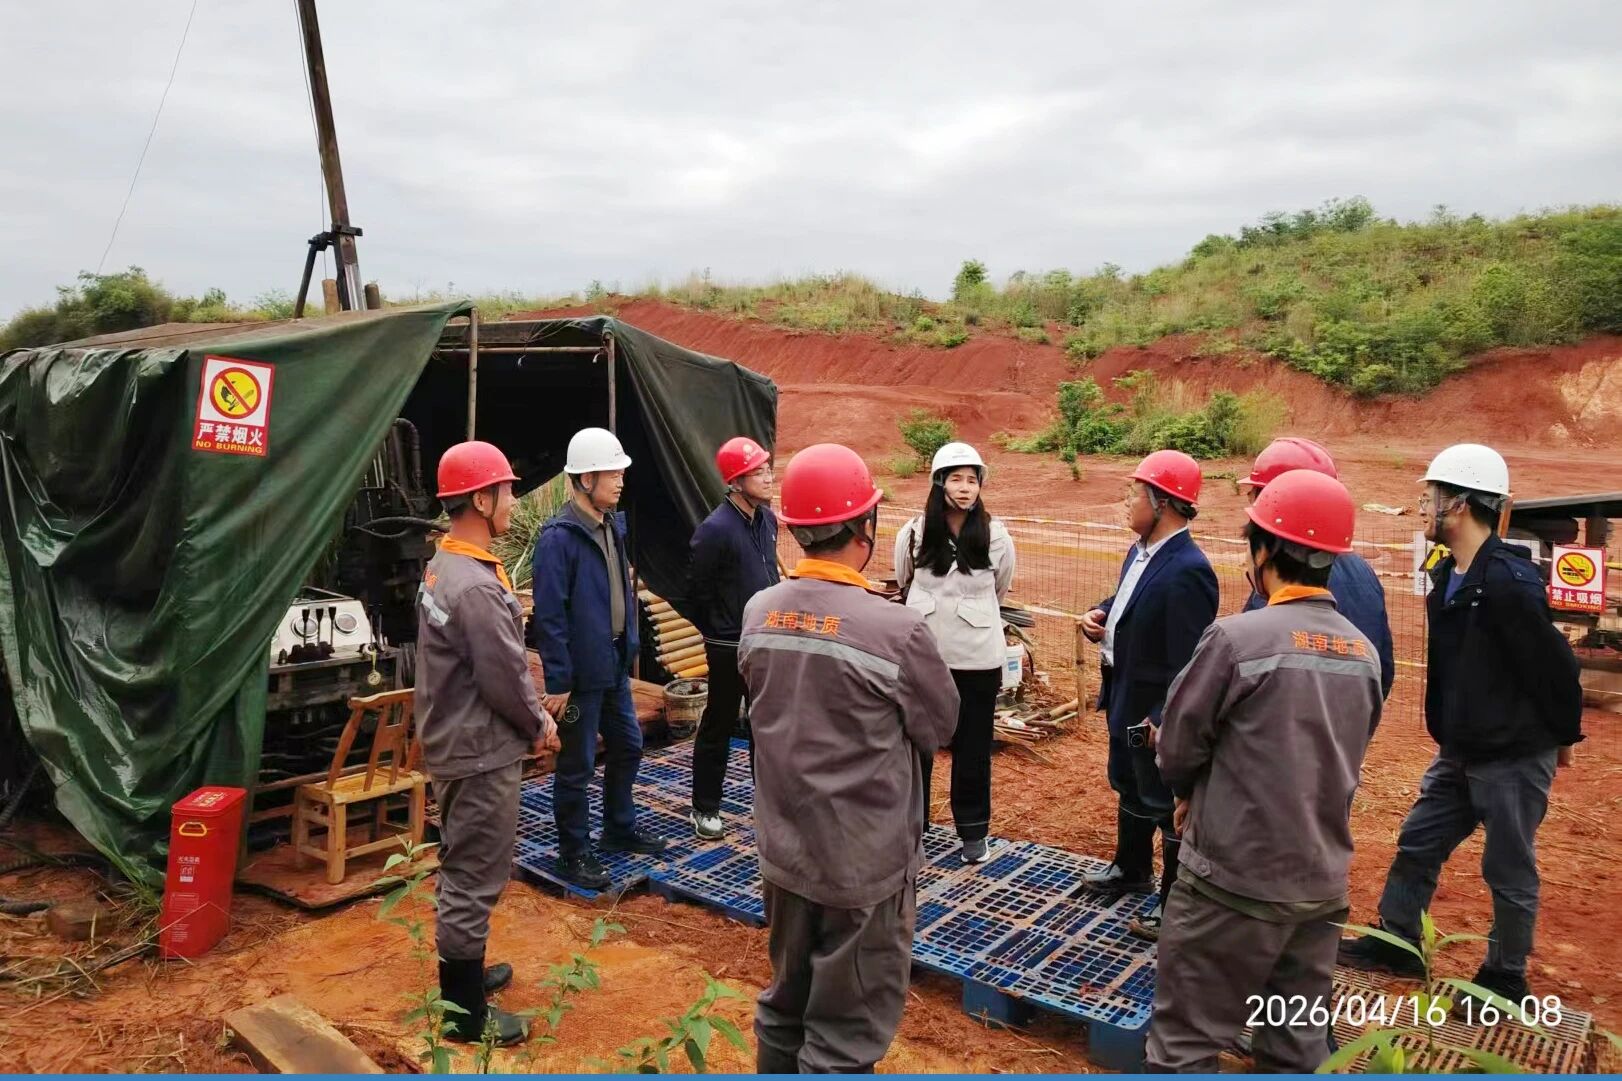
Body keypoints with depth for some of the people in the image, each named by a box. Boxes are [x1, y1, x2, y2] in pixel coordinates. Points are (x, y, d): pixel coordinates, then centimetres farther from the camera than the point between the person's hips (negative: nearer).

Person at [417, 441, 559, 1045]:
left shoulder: (441, 568, 7)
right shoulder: (477, 587, -26)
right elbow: (505, 679, -22)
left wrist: (532, 718, 8)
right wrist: (540, 726, -4)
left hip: (453, 743, 10)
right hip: (481, 752, -10)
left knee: (459, 870, 22)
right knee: (474, 880, 3)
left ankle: (462, 974, 39)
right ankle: (465, 1011, 16)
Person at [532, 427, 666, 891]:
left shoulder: (613, 525, 7)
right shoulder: (559, 537, -19)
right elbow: (549, 615, -20)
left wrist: (629, 647, 16)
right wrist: (557, 683, -19)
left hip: (615, 665, 9)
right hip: (581, 673, -9)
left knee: (627, 747, 20)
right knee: (577, 766, 5)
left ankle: (620, 830, 40)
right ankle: (574, 855, 20)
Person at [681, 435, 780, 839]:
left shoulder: (768, 519, 3)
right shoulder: (715, 529, -19)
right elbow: (696, 593, -12)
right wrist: (718, 633, -1)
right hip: (729, 648, -6)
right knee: (718, 727, 8)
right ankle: (705, 808, 22)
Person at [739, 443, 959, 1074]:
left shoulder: (758, 615, -6)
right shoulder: (895, 629, -23)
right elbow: (939, 728, -7)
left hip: (784, 853, 6)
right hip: (865, 865, -6)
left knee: (786, 1003, 25)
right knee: (848, 1035, 11)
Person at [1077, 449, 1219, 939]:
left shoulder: (1187, 571, -27)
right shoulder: (1141, 550, 3)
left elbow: (1190, 660, -27)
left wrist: (1164, 720, -27)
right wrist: (1100, 614, 0)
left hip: (1157, 712, -10)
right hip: (1125, 698, 10)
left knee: (1168, 804, 7)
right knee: (1129, 788, 27)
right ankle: (1132, 867, 48)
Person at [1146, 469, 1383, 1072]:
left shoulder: (1238, 636, -17)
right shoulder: (1364, 652, 2)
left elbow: (1178, 748, -7)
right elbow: (1347, 760, 12)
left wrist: (1191, 796, 13)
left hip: (1235, 875, -6)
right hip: (1323, 879, 6)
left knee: (1187, 1041, 6)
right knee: (1298, 1046, 18)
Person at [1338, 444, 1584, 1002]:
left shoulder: (1509, 581, -26)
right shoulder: (1449, 576, 4)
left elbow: (1554, 666, -19)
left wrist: (1563, 736, -5)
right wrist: (1449, 736, 14)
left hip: (1514, 758, -8)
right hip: (1460, 753, 9)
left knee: (1509, 871, 9)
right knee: (1417, 846, 16)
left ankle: (1506, 978, 27)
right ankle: (1396, 942, 32)